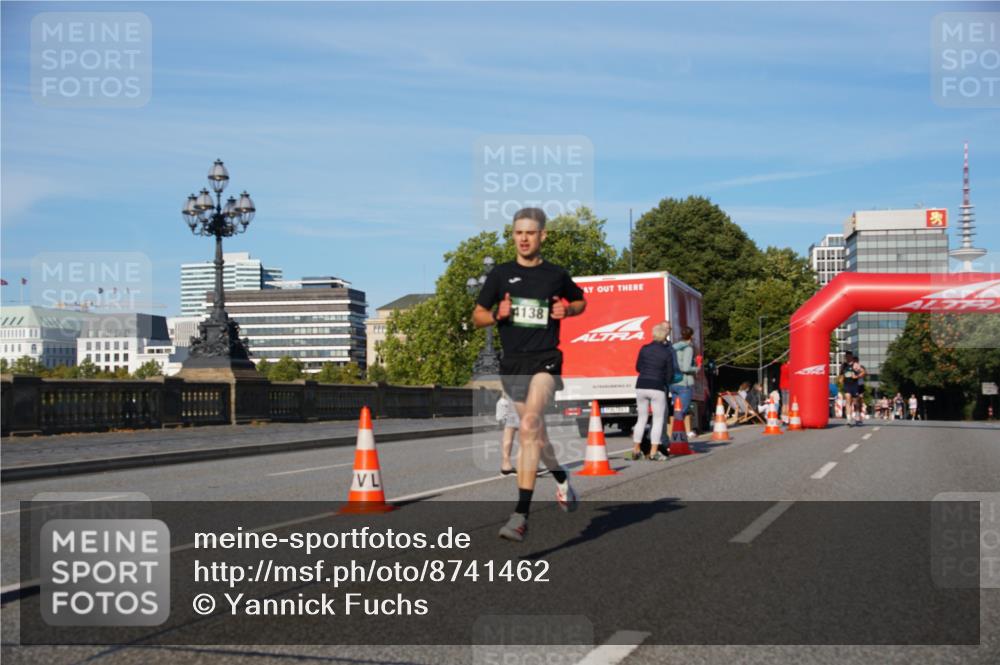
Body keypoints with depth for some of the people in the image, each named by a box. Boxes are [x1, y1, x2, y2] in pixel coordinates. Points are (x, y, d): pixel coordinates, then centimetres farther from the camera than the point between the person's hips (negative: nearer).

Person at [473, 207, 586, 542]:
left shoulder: (556, 275, 5)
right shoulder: (500, 274, 6)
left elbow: (581, 301, 23)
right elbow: (477, 316, 10)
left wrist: (567, 309, 1)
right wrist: (497, 315, -10)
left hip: (545, 361, -3)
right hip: (513, 363, 3)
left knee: (528, 426, -24)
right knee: (535, 435, 14)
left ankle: (521, 514, -28)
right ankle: (562, 479, 46)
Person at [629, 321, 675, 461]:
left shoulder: (644, 349, 3)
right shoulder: (667, 353, -4)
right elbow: (669, 376, -1)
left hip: (641, 386, 4)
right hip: (657, 388, -4)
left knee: (642, 418, 15)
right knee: (658, 420, 7)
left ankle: (636, 450, 16)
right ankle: (653, 452, 2)